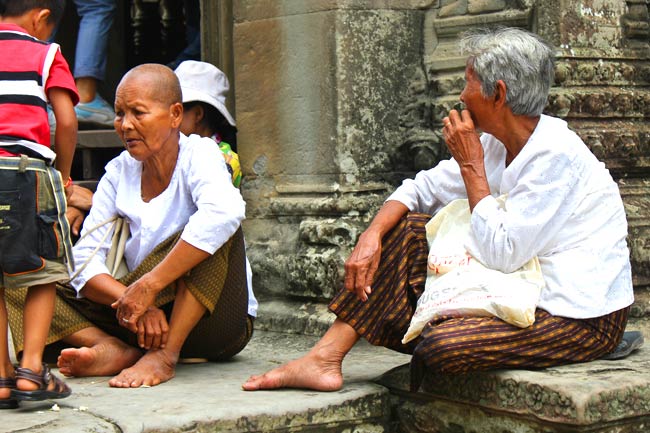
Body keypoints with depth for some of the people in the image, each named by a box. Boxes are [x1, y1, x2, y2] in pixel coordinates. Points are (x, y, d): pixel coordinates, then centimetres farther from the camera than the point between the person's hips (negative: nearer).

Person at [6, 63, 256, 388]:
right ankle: (116, 350, -28)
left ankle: (163, 356, -31)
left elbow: (224, 212, -34)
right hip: (151, 317, 4)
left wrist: (148, 286, -34)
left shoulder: (198, 154, -10)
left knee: (219, 229, -31)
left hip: (214, 324, -4)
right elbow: (85, 260, -3)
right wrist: (131, 301, -25)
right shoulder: (118, 172, 5)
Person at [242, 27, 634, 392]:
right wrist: (371, 236, -9)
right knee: (410, 228, -1)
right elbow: (422, 188, 9)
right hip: (525, 295, 9)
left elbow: (502, 254, -25)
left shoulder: (556, 155, -22)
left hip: (582, 315, -8)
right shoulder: (497, 145, 5)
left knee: (437, 348, -30)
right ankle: (325, 359, -6)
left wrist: (471, 166, -17)